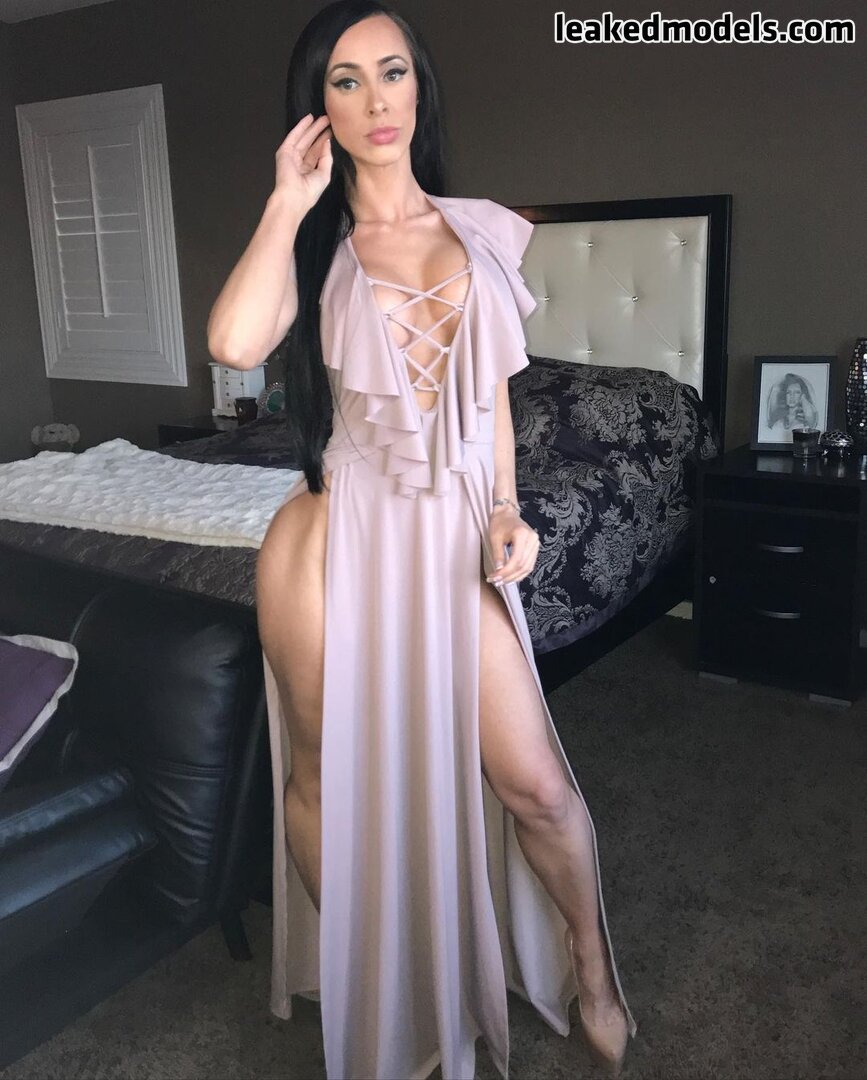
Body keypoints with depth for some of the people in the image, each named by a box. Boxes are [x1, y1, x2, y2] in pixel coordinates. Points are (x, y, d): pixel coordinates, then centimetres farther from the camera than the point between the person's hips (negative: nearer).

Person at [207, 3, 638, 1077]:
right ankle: (354, 989, 39)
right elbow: (236, 342, -21)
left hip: (452, 538, 2)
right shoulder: (309, 242, 2)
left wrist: (506, 514, 2)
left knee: (535, 786, 2)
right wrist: (290, 201, -10)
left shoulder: (483, 231, 10)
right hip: (336, 536, -1)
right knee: (331, 776, 12)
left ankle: (594, 980, 30)